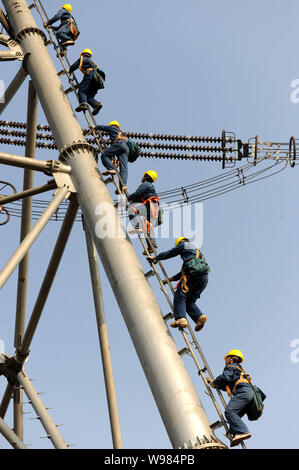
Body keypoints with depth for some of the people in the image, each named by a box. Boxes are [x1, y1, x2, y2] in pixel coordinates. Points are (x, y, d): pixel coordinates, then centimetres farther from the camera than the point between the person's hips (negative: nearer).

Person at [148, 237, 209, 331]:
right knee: (190, 301, 7)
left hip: (193, 274, -7)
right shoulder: (196, 250, 40)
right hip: (204, 277, 7)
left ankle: (181, 318, -30)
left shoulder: (184, 244, 20)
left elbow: (169, 253, 24)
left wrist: (155, 258, 38)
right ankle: (200, 316, -18)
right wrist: (171, 279, 41)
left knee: (180, 296, -11)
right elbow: (184, 270, 39)